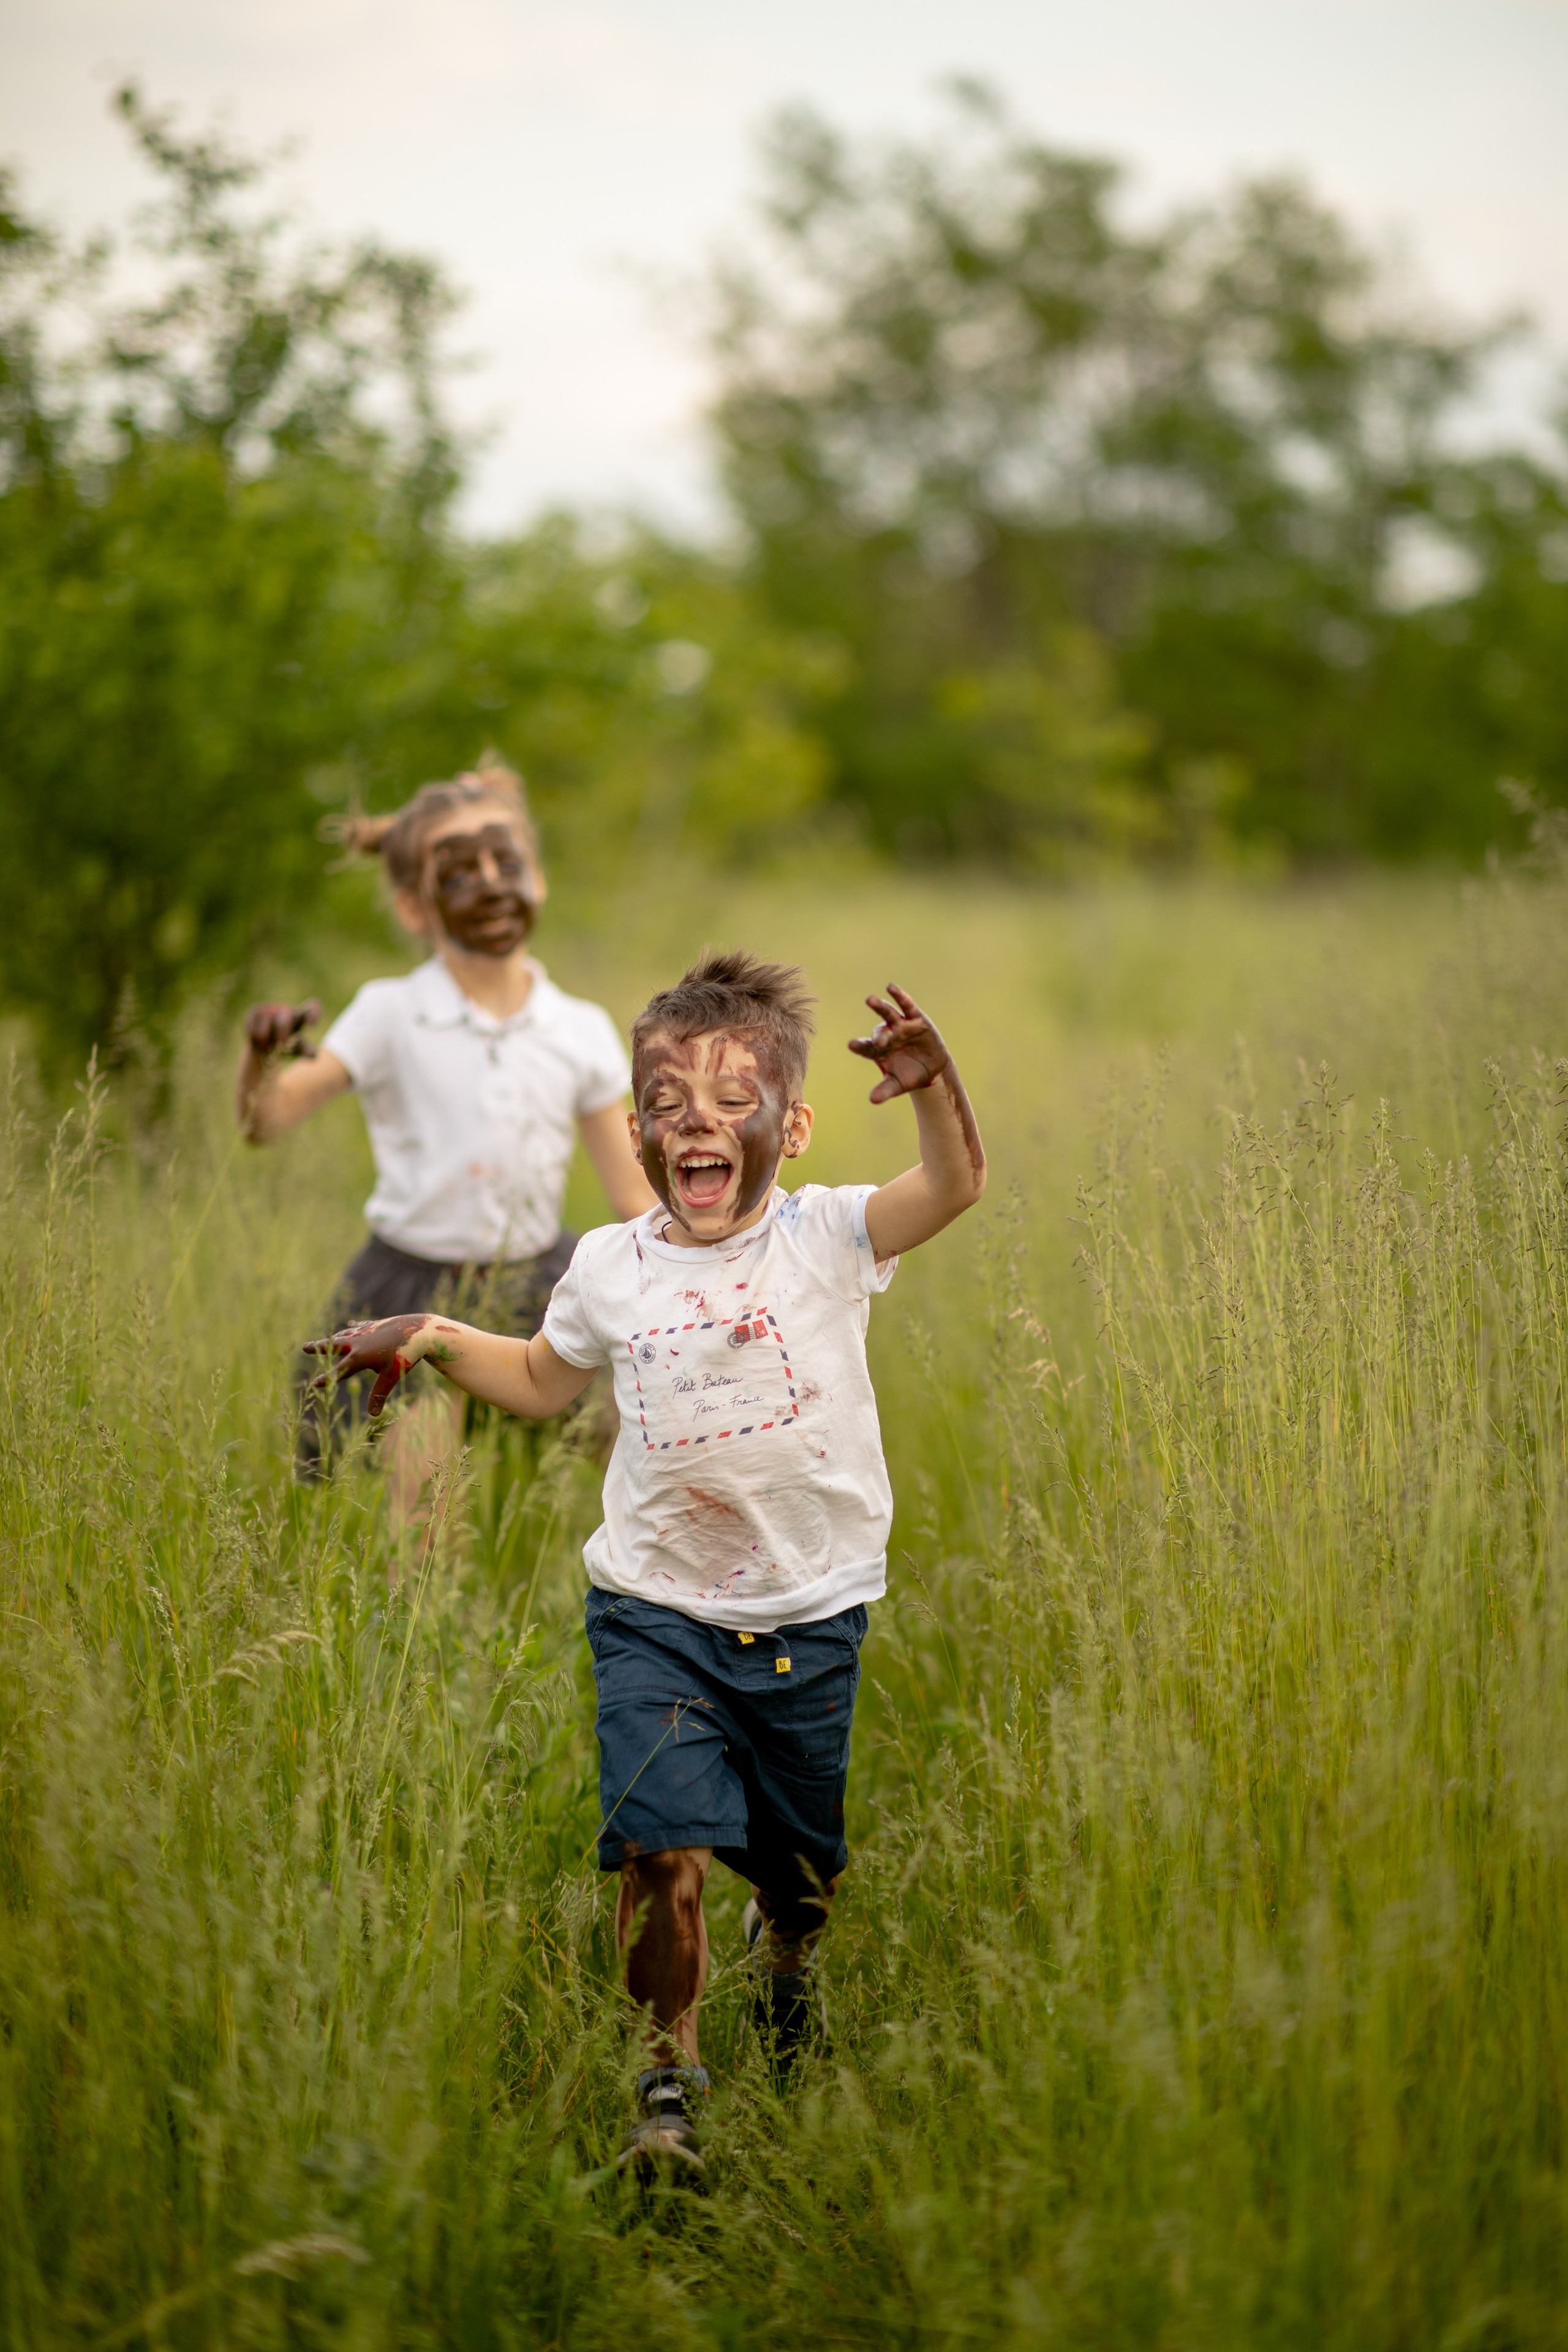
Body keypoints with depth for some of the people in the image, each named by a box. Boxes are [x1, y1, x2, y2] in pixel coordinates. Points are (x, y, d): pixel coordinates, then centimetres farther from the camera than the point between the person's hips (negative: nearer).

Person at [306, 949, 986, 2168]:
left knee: (805, 1861, 15)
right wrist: (432, 1336, 6)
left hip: (811, 1616, 0)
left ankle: (787, 1947, 53)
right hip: (655, 1611, 0)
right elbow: (545, 1381, 19)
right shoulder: (609, 1268, 0)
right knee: (665, 1847, -16)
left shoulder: (828, 1237, -8)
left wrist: (932, 1083, -44)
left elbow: (957, 1185, -26)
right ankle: (669, 2076, 5)